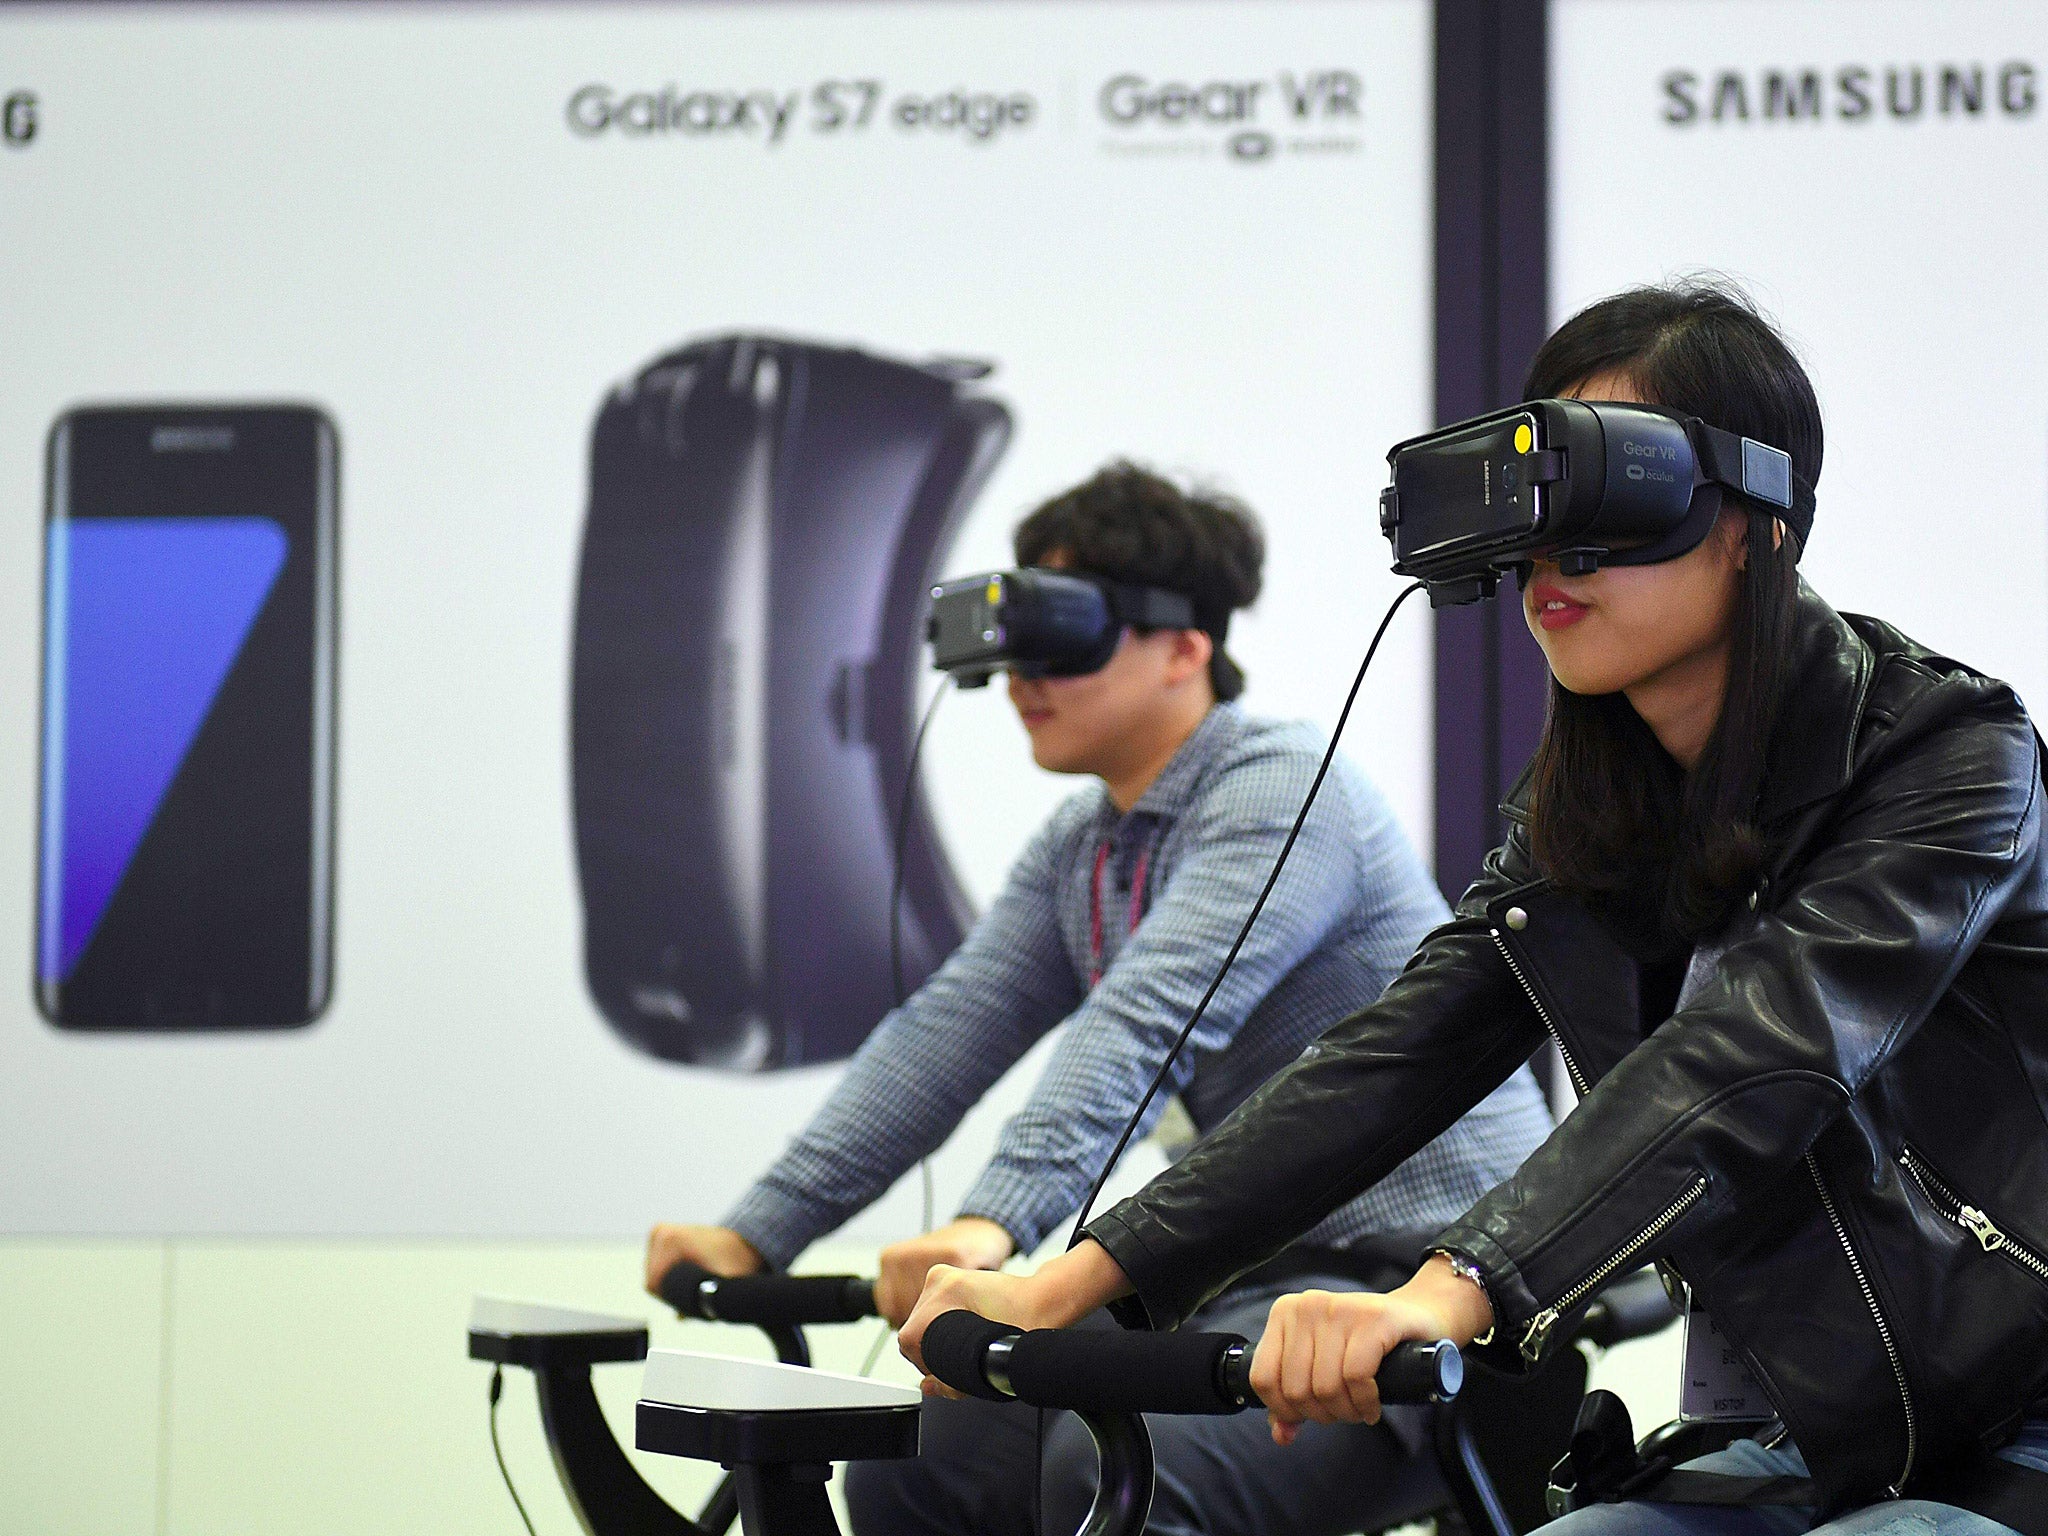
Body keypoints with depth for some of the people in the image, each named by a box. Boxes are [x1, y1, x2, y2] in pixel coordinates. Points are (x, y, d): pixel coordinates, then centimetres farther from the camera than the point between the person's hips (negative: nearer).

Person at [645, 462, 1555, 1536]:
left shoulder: (1282, 793, -15)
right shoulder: (1078, 851, 13)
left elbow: (1148, 1023, -29)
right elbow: (944, 1034, 8)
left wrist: (994, 1224, -42)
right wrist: (755, 1233, -1)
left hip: (1426, 1280, -9)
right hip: (1258, 1274, 9)